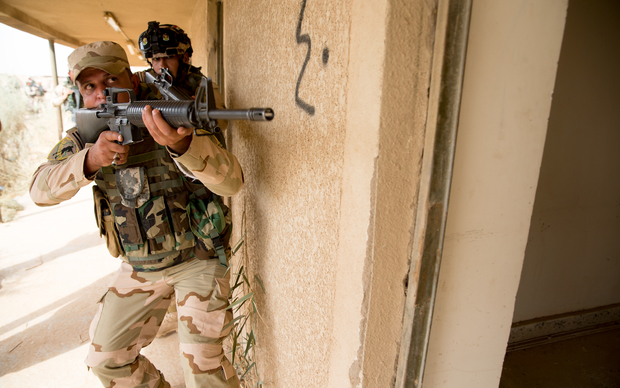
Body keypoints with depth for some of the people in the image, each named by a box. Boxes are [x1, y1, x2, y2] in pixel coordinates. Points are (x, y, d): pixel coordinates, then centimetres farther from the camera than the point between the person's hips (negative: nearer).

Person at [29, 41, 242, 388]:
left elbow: (232, 181, -29)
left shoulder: (174, 120, -16)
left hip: (197, 257, -5)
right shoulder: (83, 136, 0)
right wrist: (91, 160, -34)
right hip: (140, 268, 5)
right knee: (107, 358, 14)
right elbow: (42, 190, -13)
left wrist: (183, 144, -49)